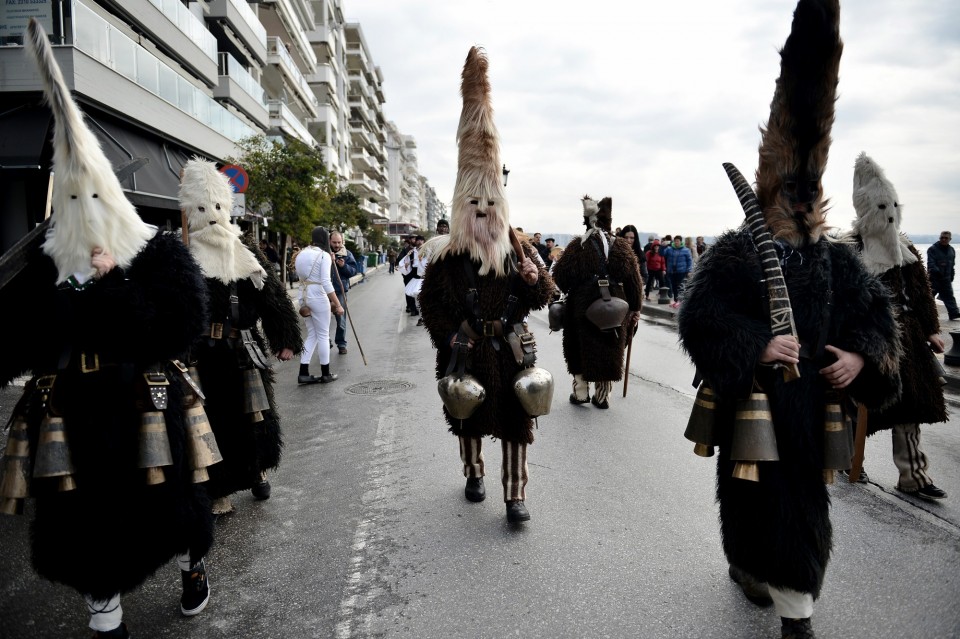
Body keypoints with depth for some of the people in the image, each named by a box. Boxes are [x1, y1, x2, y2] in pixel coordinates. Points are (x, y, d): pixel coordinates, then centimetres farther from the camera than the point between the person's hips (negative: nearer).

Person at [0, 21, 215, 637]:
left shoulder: (160, 252, -4)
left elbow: (182, 323, -18)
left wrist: (110, 286, -19)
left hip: (142, 406, -2)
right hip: (76, 411, 3)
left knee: (165, 502, 9)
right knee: (86, 518, 12)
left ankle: (193, 566, 35)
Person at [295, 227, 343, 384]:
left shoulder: (301, 254, 12)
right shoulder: (324, 255, -11)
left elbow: (300, 276, 10)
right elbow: (326, 283, -18)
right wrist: (338, 304, -16)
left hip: (303, 296, 7)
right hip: (318, 297, -7)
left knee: (312, 334, 13)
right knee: (323, 335, 4)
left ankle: (303, 373, 8)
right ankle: (325, 374, 12)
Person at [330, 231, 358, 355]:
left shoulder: (347, 254, 2)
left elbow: (354, 270, 1)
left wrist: (344, 266, -17)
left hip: (340, 290, 0)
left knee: (341, 318, 4)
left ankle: (341, 343, 15)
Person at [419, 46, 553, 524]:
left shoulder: (519, 250, 3)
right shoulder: (447, 255, -1)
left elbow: (541, 298, 7)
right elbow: (430, 300, 2)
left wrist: (535, 280, -15)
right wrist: (448, 336, -9)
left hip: (511, 349, 1)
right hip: (466, 352, 0)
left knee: (515, 419, 1)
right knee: (469, 417, 14)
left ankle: (515, 495, 10)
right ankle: (474, 475, 37)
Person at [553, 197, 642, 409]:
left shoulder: (577, 247, -5)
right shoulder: (622, 249, 2)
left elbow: (559, 277, -7)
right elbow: (634, 282, 3)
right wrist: (635, 310, 11)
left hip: (582, 306, -2)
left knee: (581, 347, 15)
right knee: (609, 351, 12)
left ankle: (581, 389, 16)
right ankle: (603, 396, 20)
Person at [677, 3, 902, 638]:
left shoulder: (839, 260, 7)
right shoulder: (733, 254, -9)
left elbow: (877, 312, 13)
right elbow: (700, 318, -17)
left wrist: (860, 354, -6)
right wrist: (757, 347, -25)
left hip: (812, 407, 5)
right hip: (753, 406, -4)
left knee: (805, 501, 11)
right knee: (753, 495, 11)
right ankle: (747, 563, 39)